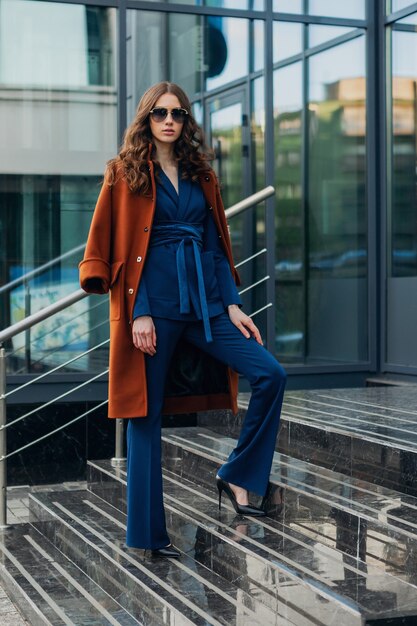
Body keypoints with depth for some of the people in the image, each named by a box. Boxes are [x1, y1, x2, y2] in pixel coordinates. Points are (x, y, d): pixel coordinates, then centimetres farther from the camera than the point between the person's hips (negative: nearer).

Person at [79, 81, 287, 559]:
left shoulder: (201, 175, 15)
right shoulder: (126, 172, 2)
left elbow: (217, 245, 15)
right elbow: (115, 246, -4)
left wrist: (232, 305, 5)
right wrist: (138, 313, -13)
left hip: (204, 299, 5)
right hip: (154, 303, -4)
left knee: (271, 374, -10)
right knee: (147, 412, 0)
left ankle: (237, 476, 4)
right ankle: (147, 533, 9)